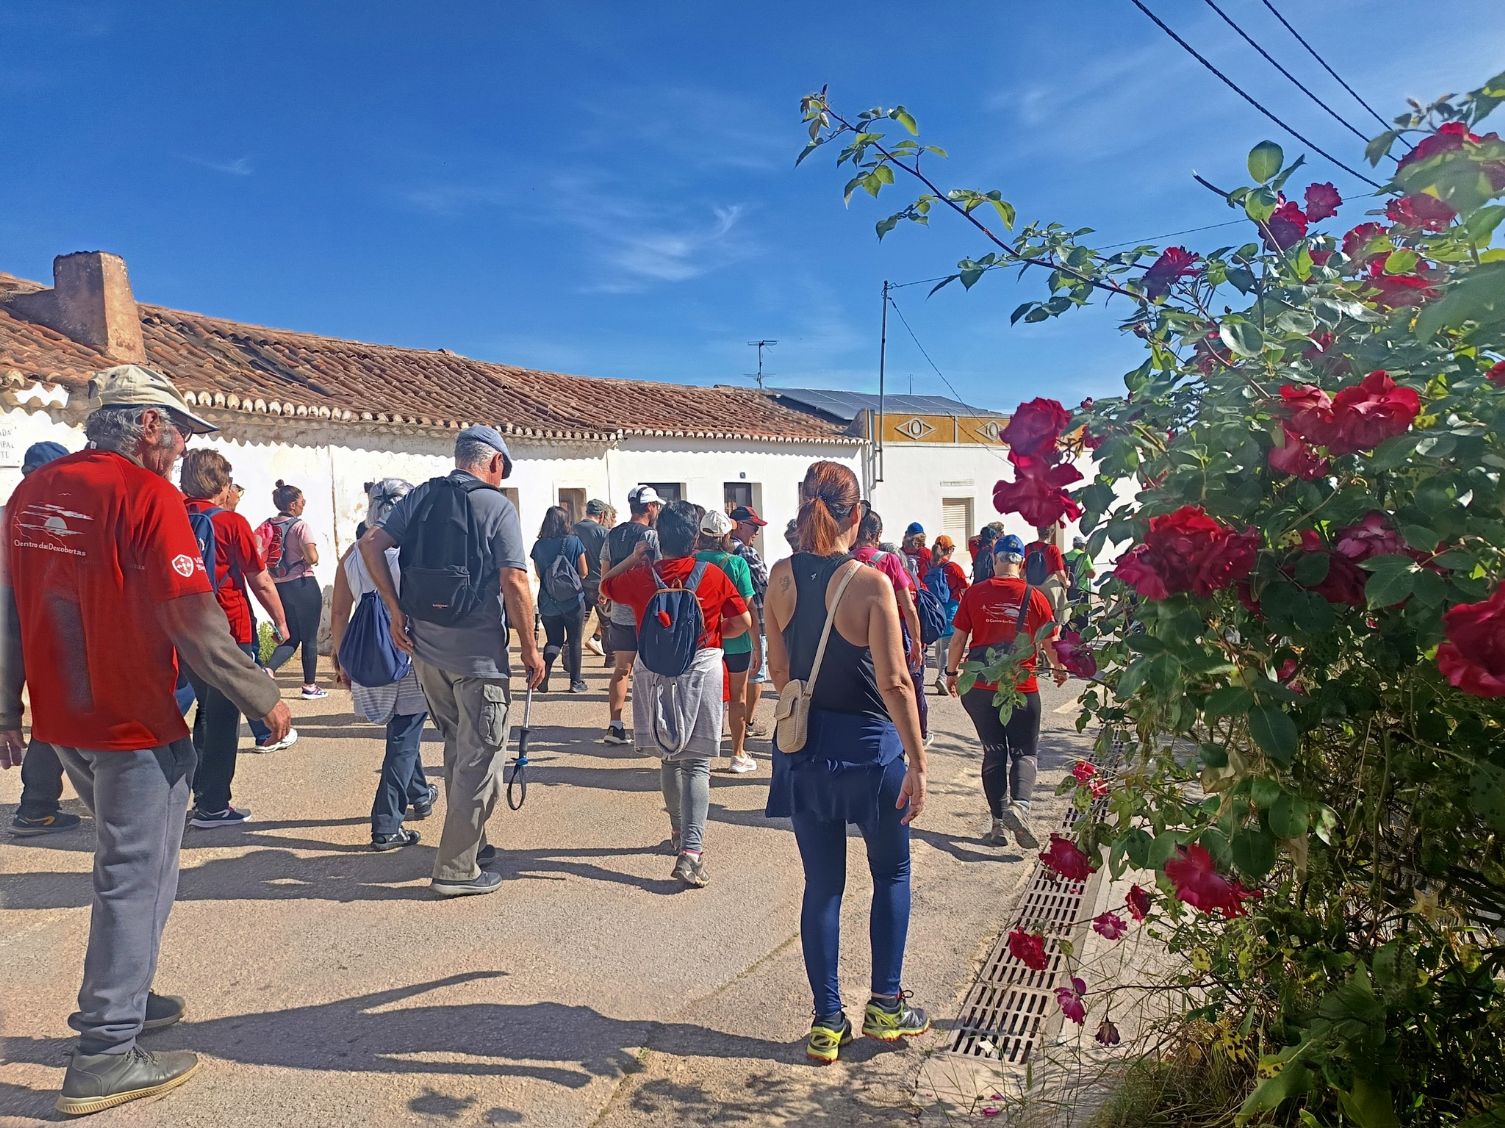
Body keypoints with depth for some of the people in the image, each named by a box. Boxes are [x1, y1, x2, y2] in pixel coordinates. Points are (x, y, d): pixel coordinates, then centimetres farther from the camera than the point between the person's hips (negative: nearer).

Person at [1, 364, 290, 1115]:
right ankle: (105, 1058, 11)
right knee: (137, 879, 3)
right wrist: (262, 699, -12)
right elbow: (193, 620, -22)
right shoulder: (148, 495, -17)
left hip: (61, 719, 8)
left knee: (126, 862, 24)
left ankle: (122, 998, 36)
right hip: (135, 724, -8)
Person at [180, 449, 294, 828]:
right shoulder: (231, 522, -11)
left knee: (207, 711, 19)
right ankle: (213, 807, 7)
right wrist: (281, 623, 4)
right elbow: (261, 582, -8)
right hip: (228, 633, -6)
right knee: (223, 718, 2)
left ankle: (202, 795, 26)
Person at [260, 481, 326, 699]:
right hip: (303, 585, -6)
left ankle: (267, 670, -8)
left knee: (291, 637, 15)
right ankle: (310, 686, 12)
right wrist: (310, 558, 2)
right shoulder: (300, 525, -11)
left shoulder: (267, 525, 7)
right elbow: (313, 558, -19)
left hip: (279, 587, 6)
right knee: (310, 637, 6)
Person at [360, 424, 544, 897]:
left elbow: (371, 544, 0)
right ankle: (457, 869, 11)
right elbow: (514, 582, -16)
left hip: (424, 646, 7)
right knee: (479, 760, 5)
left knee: (457, 748, 22)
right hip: (477, 653, -6)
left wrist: (396, 611, 3)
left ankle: (470, 843, 35)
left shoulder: (421, 496, 7)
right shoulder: (497, 506, -10)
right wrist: (529, 646, -7)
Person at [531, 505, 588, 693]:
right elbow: (583, 572, -3)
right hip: (573, 601, -2)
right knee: (574, 642, 11)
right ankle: (575, 682, 15)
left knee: (553, 641, 15)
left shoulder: (539, 546, -2)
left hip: (548, 602, 2)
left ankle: (543, 672, -8)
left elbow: (538, 574, 9)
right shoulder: (574, 542, -9)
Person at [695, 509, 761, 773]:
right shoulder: (737, 563, -13)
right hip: (735, 642, -3)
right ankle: (738, 754, 19)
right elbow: (749, 607, -13)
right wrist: (757, 646, -6)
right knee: (738, 698, 12)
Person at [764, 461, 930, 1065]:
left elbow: (778, 668, 4)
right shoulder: (871, 582, -17)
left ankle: (827, 1023, 21)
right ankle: (885, 1007, 26)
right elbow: (895, 681, -19)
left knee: (821, 885, 14)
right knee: (891, 875, 19)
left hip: (804, 748, 4)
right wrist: (917, 761, -12)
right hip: (869, 746, -4)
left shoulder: (781, 577, -4)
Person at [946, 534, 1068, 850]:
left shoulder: (975, 594, -4)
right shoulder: (1034, 597, -5)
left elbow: (958, 638, -1)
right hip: (1022, 688, -1)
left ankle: (999, 823, 11)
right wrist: (1059, 669, 22)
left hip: (979, 687, 1)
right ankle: (1019, 806, -15)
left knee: (994, 753, 12)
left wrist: (951, 673, 14)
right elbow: (1050, 643, 3)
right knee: (1024, 753, 10)